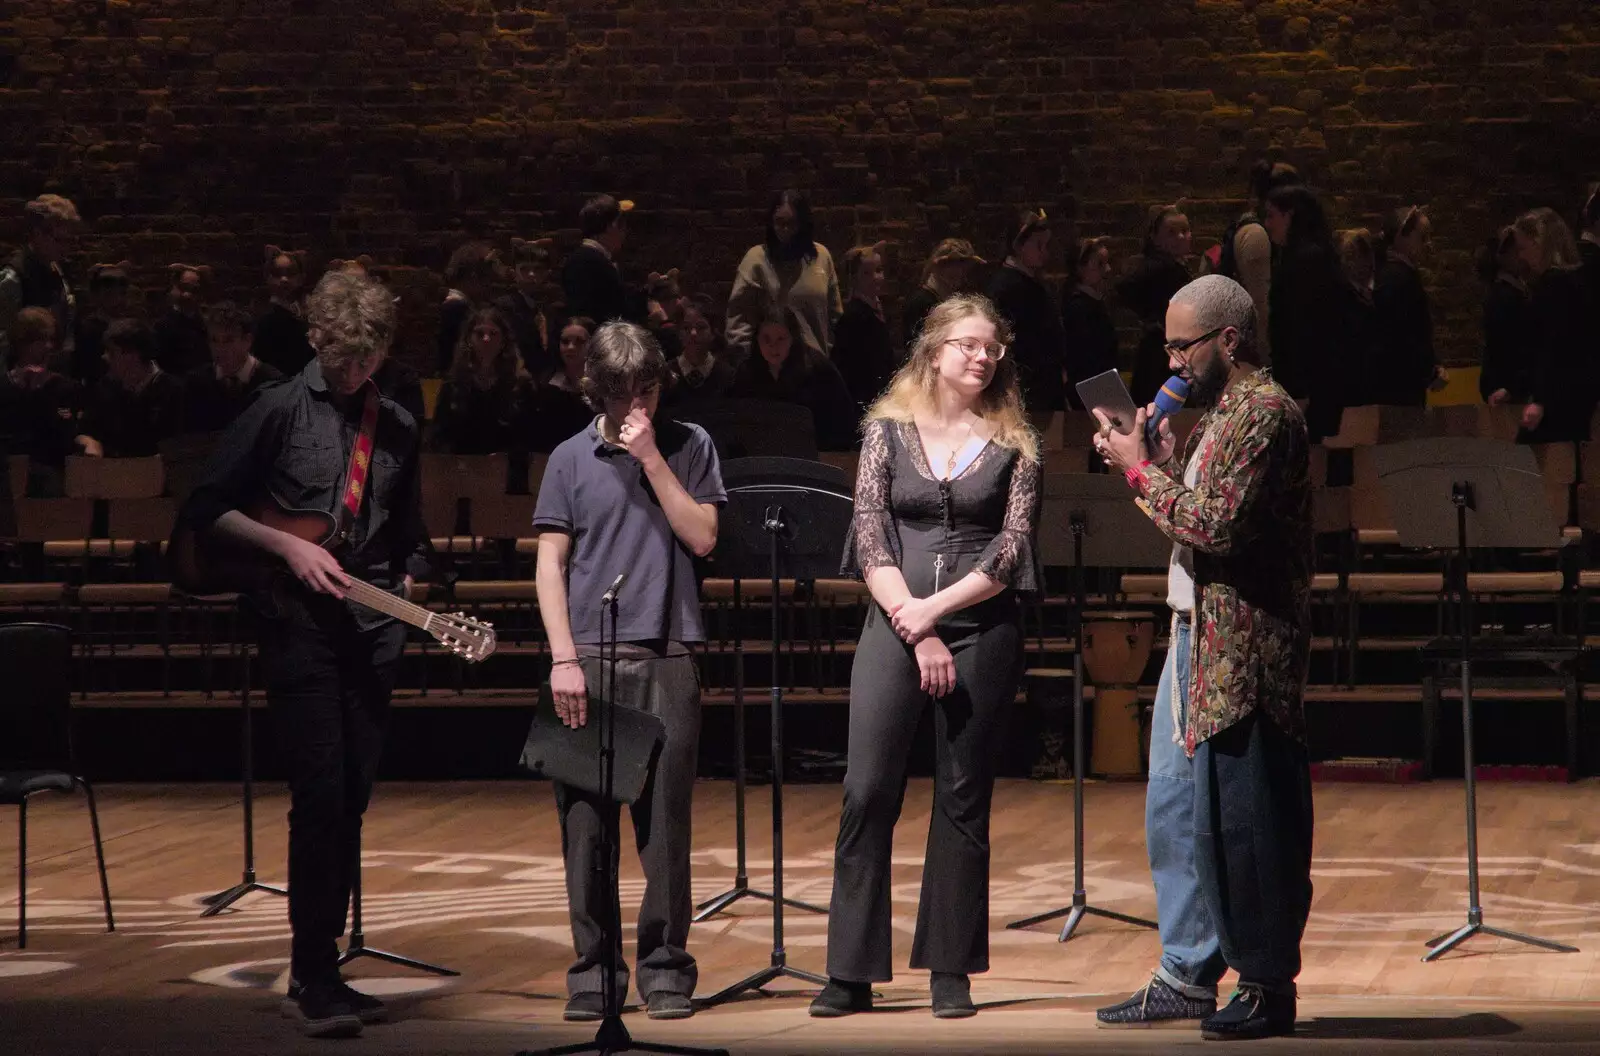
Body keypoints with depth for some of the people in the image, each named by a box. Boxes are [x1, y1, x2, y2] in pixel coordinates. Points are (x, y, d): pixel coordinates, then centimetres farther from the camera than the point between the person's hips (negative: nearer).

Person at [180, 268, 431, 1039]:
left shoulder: (397, 426, 12)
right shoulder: (281, 410, -2)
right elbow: (205, 508, -2)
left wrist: (410, 583, 2)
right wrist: (289, 548, -11)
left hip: (371, 632, 5)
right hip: (300, 627, -5)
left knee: (351, 804, 5)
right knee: (321, 798, -12)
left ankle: (320, 973, 12)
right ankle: (311, 979, -9)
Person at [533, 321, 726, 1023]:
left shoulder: (688, 447, 10)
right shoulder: (571, 460, 8)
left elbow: (702, 537, -1)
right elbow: (550, 565, 5)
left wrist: (652, 458, -6)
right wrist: (564, 659, -4)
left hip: (666, 658, 0)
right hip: (588, 657, 0)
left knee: (665, 820, -1)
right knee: (585, 822, 0)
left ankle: (664, 966, 6)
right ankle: (594, 969, 7)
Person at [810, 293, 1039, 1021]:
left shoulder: (1013, 443, 5)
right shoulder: (888, 430, 6)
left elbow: (1013, 547, -3)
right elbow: (870, 536, -1)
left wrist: (936, 606, -13)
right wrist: (916, 631, -10)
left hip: (981, 629, 0)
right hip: (894, 625, 0)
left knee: (962, 800, 3)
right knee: (867, 793, -5)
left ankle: (951, 972, 8)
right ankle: (852, 973, -1)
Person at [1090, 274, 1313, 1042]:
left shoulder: (1264, 412, -15)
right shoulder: (1220, 412, 17)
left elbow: (1216, 524, -23)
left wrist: (1141, 469, -13)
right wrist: (1143, 458, 6)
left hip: (1242, 650, -10)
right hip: (1194, 637, 10)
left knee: (1247, 818, -4)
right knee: (1177, 813, 14)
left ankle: (1270, 986, 4)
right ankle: (1188, 973, 21)